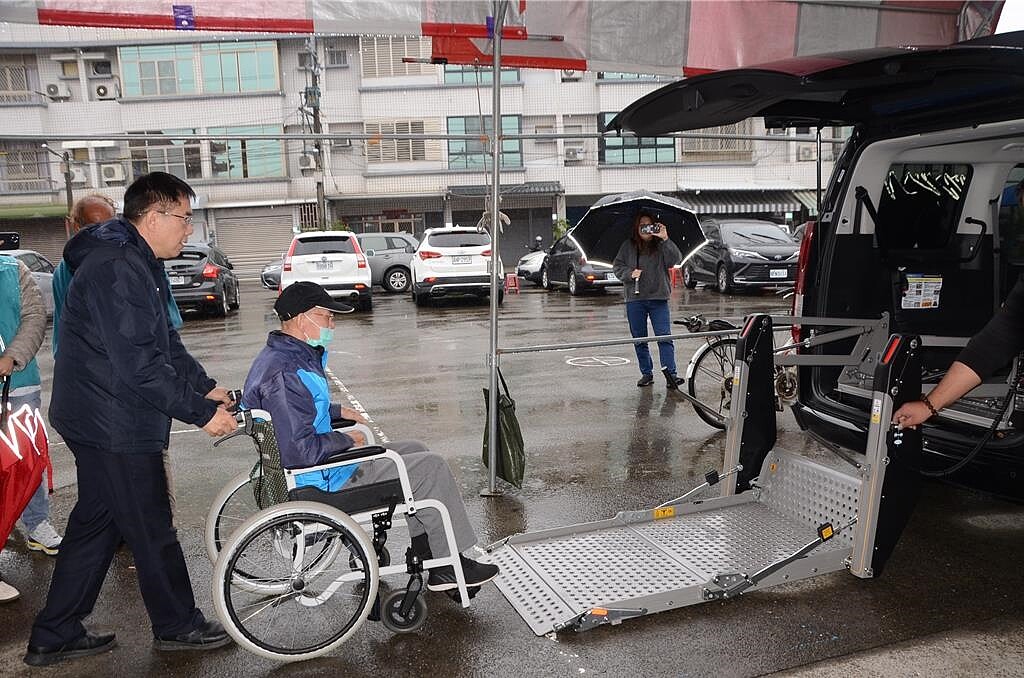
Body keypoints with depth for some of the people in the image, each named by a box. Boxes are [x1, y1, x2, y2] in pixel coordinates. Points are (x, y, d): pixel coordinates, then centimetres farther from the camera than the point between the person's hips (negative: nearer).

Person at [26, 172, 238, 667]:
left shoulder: (138, 264, 13)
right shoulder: (116, 269, -22)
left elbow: (165, 342, 17)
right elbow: (140, 364, -27)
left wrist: (207, 387, 8)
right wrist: (202, 412, -23)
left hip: (99, 421, 11)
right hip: (115, 426, -11)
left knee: (96, 525, 18)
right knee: (151, 530, 4)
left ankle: (54, 637, 29)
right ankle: (177, 626, 22)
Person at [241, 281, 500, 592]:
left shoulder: (277, 356, 6)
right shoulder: (285, 374, -28)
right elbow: (301, 451, -32)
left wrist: (335, 410, 10)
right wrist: (347, 440, -16)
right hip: (324, 481, -11)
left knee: (414, 450, 17)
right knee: (431, 468, -6)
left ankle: (429, 556, 19)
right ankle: (452, 564, 10)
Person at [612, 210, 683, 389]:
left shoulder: (661, 246, 1)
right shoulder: (628, 246, 7)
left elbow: (676, 260, -13)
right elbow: (617, 266, 8)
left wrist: (665, 239, -20)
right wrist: (630, 273, -10)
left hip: (658, 298, -2)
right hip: (634, 299, 2)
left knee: (664, 336, -9)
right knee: (639, 339, 9)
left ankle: (670, 374, -8)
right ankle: (646, 373, 20)